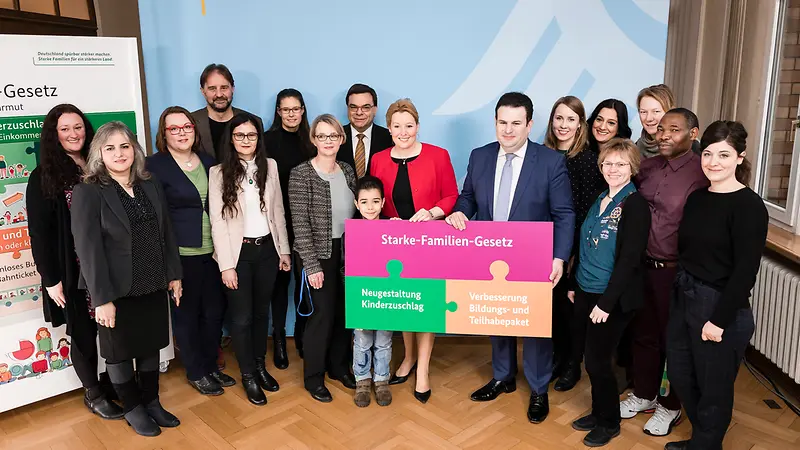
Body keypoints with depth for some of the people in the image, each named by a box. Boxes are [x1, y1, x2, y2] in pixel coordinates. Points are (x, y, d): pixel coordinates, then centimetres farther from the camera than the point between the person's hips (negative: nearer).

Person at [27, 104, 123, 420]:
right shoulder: (43, 178, -5)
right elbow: (38, 233, -6)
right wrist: (51, 279, -10)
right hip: (72, 272, -3)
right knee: (84, 333, 9)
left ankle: (114, 381, 29)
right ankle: (93, 394, 28)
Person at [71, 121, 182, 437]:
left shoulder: (151, 186, 4)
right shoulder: (87, 192, -12)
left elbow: (167, 233, 8)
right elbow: (88, 249, -16)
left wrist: (174, 275, 6)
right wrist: (102, 298, -19)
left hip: (154, 286, 5)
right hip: (117, 291, -4)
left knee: (151, 346, 17)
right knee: (120, 351, 13)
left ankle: (152, 401, 35)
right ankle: (132, 408, 31)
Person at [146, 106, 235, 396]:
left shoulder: (209, 162, 9)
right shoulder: (155, 165, -6)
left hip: (214, 251, 5)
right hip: (181, 254, -5)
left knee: (214, 311, 12)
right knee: (186, 314, 9)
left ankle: (211, 366, 31)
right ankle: (195, 373, 25)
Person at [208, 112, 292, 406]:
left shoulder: (270, 166, 3)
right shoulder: (218, 173, -7)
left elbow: (278, 211, 8)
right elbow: (218, 222, -9)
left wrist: (284, 250, 8)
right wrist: (226, 265, -13)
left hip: (267, 249, 3)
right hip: (238, 252, -3)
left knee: (262, 311, 15)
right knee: (241, 316, 5)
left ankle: (260, 366, 33)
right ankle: (248, 375, 23)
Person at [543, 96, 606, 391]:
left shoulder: (589, 159, -9)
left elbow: (589, 209, -11)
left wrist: (573, 252, -13)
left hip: (574, 248, -4)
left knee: (571, 305, 9)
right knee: (552, 302, 14)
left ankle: (573, 365, 28)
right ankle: (557, 356, 33)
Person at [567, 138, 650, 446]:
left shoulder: (635, 205, -15)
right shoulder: (599, 200, 8)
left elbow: (629, 259, -19)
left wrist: (606, 302, -20)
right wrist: (573, 284, 14)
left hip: (613, 299, -7)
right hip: (585, 292, 7)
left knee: (597, 360, 3)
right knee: (586, 355, 14)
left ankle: (609, 422, 25)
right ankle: (599, 412, 34)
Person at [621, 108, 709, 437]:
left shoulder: (701, 175, -15)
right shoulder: (646, 167, 3)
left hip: (675, 272, -5)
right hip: (642, 266, 5)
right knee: (644, 333, 18)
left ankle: (670, 405, 32)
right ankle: (643, 395, 38)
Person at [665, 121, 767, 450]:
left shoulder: (749, 206, -15)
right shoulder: (697, 197, 6)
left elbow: (745, 271, -18)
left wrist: (720, 319, -18)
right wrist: (680, 289, 8)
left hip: (721, 307, -7)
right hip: (683, 298, 7)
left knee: (713, 388, 10)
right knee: (680, 376, 19)